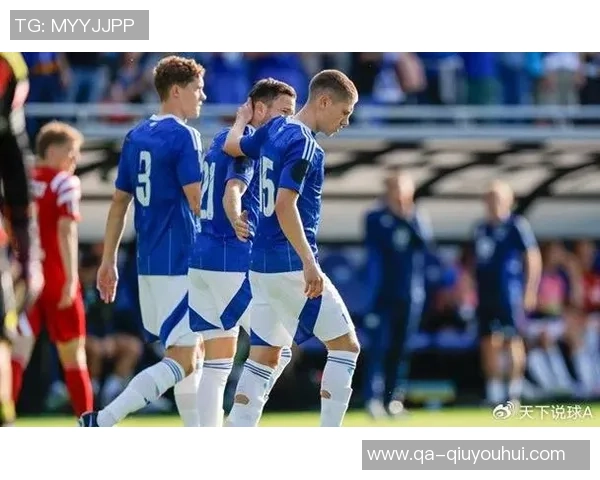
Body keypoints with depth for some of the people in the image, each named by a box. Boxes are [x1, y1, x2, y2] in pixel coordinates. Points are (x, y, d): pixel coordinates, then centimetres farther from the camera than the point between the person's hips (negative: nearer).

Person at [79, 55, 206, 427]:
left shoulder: (136, 137, 12)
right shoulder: (183, 136, -12)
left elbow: (120, 202, 14)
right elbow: (198, 202, -17)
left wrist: (109, 261, 17)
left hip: (149, 262, 9)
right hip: (180, 263, -9)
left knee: (192, 351, 17)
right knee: (183, 360, -9)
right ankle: (102, 421, -19)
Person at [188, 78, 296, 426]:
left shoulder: (222, 140, 18)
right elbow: (232, 193, -27)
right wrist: (237, 221, -45)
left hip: (202, 258, 9)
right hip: (234, 262, -9)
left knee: (218, 359, 9)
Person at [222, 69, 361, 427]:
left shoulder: (274, 129, 8)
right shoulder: (304, 144, -16)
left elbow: (232, 147, 24)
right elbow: (285, 205, -24)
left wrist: (243, 119, 44)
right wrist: (309, 264, -26)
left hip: (262, 264, 9)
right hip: (292, 264, -9)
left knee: (265, 356, 11)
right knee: (345, 344, 0)